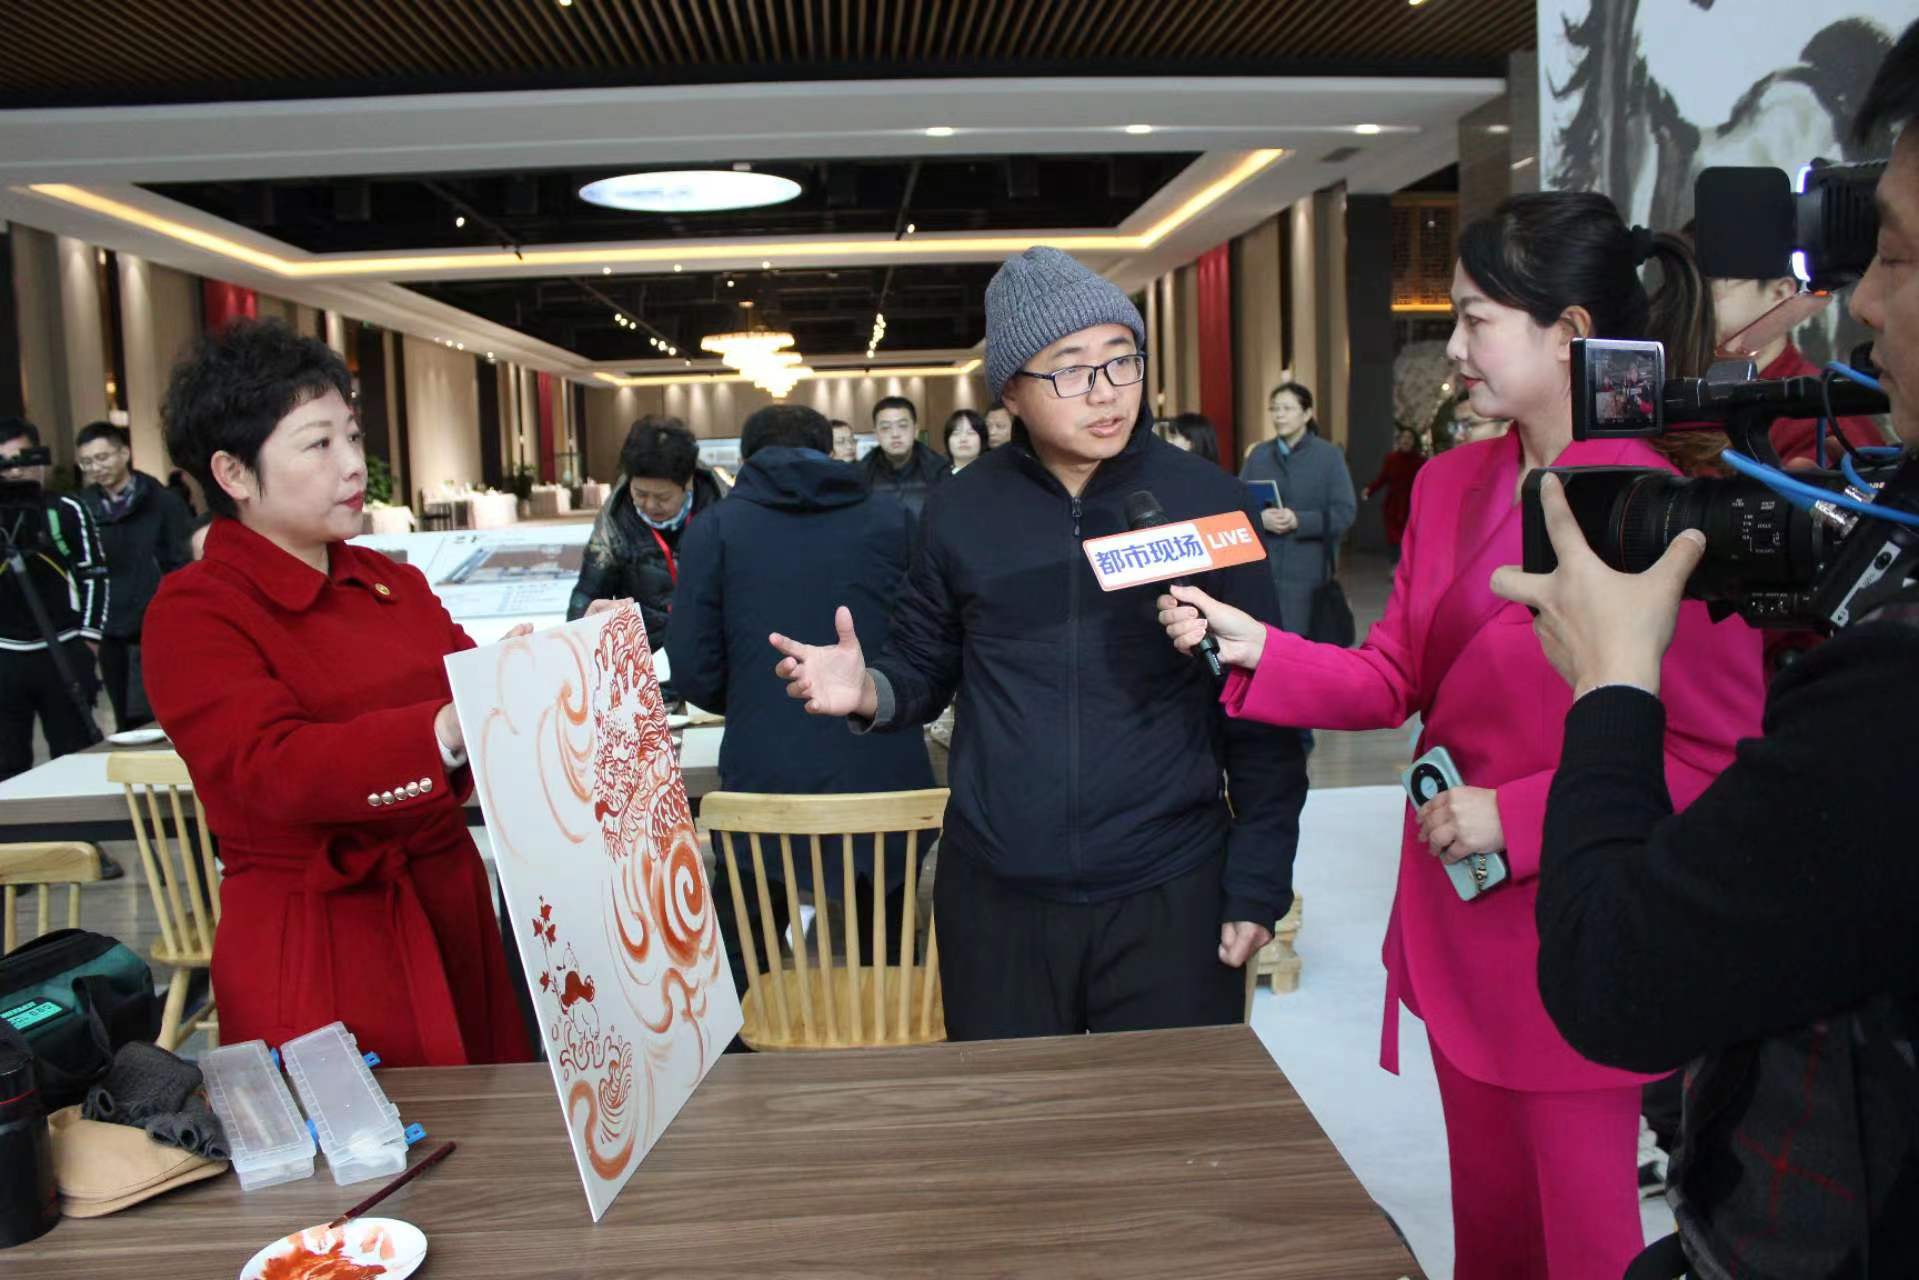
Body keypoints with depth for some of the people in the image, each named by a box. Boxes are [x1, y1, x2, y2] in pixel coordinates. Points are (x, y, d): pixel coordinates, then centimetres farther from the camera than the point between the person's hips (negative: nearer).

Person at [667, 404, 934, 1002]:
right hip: (885, 778, 2)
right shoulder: (892, 519, 5)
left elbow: (694, 671, -3)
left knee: (738, 976, 15)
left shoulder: (715, 530, 2)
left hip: (766, 779, -2)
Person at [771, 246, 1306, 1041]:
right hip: (995, 898, 2)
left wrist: (1258, 884, -3)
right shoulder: (961, 512, 1)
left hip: (1172, 895, -1)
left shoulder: (1209, 503, -4)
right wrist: (869, 691, -12)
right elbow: (924, 669, 10)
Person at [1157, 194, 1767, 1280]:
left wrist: (1515, 816, -19)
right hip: (1457, 921, 6)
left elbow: (1714, 754, -15)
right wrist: (1257, 651, -8)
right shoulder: (1450, 485, 4)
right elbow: (1394, 680, 6)